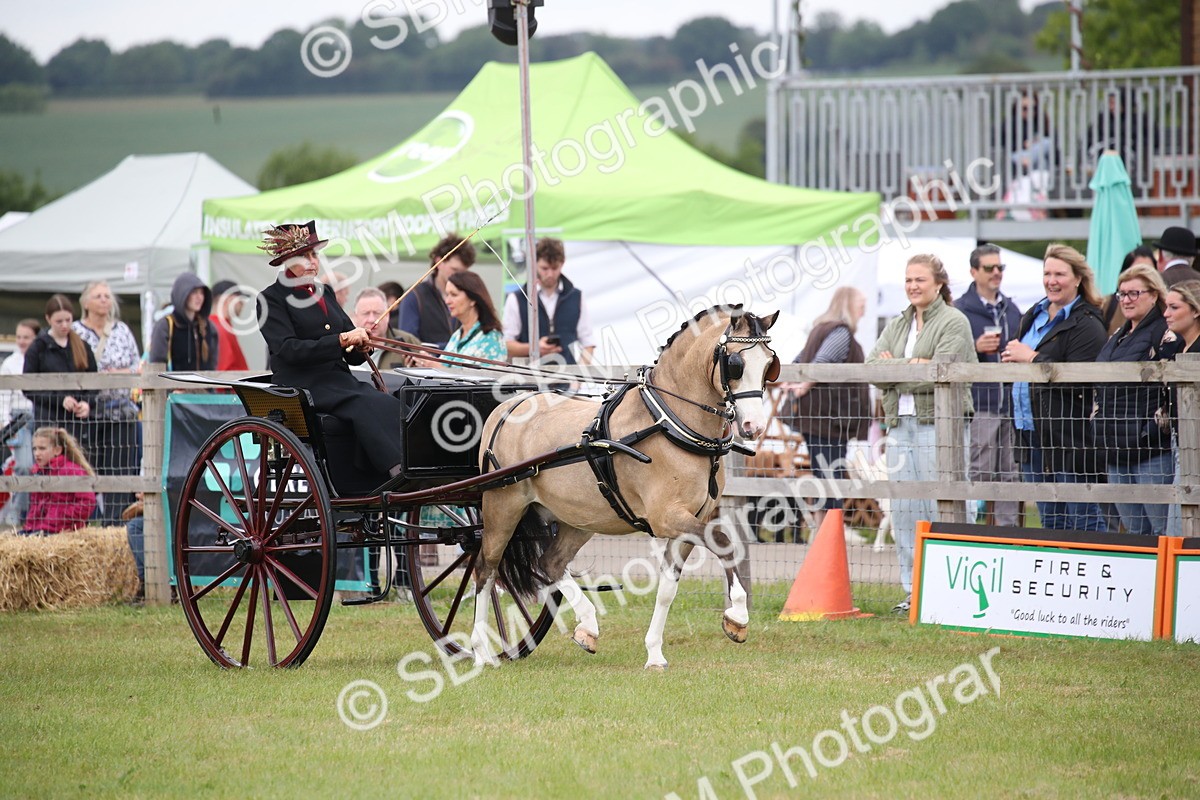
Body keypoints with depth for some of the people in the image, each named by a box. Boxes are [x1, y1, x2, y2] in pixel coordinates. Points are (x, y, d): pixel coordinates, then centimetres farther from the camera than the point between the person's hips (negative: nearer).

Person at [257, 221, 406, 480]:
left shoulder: (323, 294, 22)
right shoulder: (272, 299, 2)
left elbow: (351, 355, 23)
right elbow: (289, 349, -13)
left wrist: (361, 346, -2)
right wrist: (341, 341, -18)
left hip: (341, 380, 6)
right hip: (304, 385, -6)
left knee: (393, 406, -23)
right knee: (368, 407, -32)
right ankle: (399, 475, -38)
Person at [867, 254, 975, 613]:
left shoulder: (953, 322, -2)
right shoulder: (896, 326, 20)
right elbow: (871, 367, 8)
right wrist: (911, 366, -10)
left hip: (938, 422, -7)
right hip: (900, 423, 7)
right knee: (903, 509, 4)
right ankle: (914, 590, 10)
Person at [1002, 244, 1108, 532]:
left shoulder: (1086, 324, -10)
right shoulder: (1033, 316, 17)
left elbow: (1078, 380, -21)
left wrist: (1031, 358, -15)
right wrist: (1011, 358, 4)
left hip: (1070, 436, -9)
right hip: (1033, 433, 9)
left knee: (1084, 520, -6)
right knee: (1050, 523, 13)